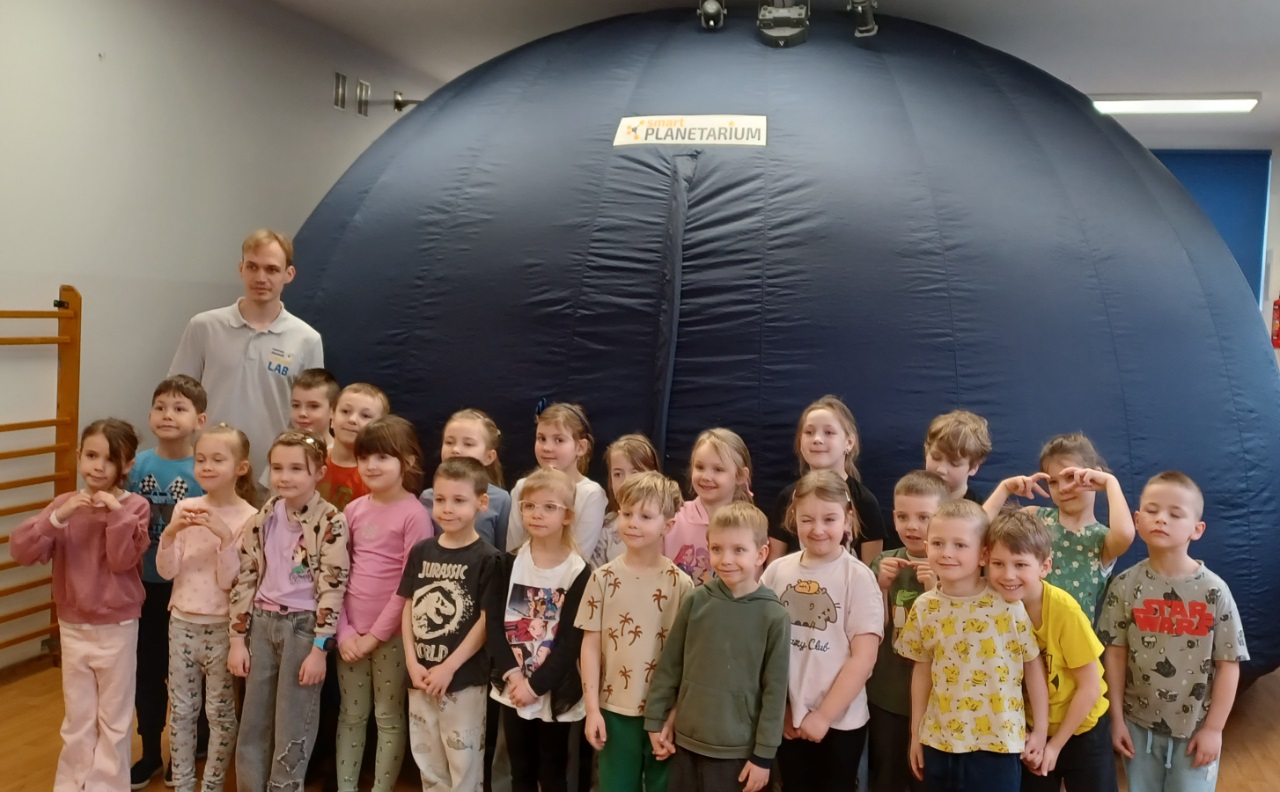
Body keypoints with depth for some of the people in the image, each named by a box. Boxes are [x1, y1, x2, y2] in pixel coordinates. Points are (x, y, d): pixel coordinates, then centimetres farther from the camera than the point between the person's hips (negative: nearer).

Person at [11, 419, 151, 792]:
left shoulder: (135, 506, -11)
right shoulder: (65, 503, -2)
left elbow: (123, 561, -19)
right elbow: (20, 550, -11)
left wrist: (116, 512, -27)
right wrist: (58, 517, -25)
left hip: (117, 628, -3)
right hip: (73, 627, 3)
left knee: (113, 719, 10)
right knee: (76, 719, 17)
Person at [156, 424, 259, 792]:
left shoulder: (248, 518, -12)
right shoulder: (185, 508, -1)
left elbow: (230, 580, -14)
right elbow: (166, 571, -3)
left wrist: (224, 535, -28)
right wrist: (171, 532, -20)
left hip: (222, 627, -4)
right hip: (183, 622, 4)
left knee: (221, 713, 9)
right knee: (181, 710, 14)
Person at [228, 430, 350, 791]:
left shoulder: (330, 522, -11)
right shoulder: (264, 518, 4)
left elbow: (332, 590, -13)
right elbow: (245, 579, 7)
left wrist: (319, 649, -15)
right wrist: (238, 638, 4)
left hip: (303, 626, -5)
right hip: (263, 624, 5)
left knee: (292, 732, 4)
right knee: (252, 726, 13)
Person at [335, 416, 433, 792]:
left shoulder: (414, 514, -12)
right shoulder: (353, 510, 5)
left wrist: (376, 635, -12)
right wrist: (343, 630, -4)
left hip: (392, 633, -5)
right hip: (351, 633, 5)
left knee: (389, 718, 7)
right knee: (351, 715, 14)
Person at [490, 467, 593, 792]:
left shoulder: (579, 572, -10)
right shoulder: (511, 563, 1)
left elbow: (571, 641, -12)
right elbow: (493, 622, -4)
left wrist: (536, 685, -15)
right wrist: (512, 673, -15)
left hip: (554, 692, -3)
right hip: (512, 687, 3)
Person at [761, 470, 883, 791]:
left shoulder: (858, 577, -10)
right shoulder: (777, 571, -1)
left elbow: (863, 658, -12)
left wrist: (824, 715, -11)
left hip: (840, 722, -3)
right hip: (786, 721, 3)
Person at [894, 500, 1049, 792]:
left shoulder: (1009, 605, -13)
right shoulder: (924, 607, -4)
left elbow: (1033, 664, -3)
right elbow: (923, 671, 6)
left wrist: (1040, 730, 0)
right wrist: (915, 733, 10)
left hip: (998, 742, -3)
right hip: (938, 741, 3)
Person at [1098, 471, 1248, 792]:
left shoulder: (1214, 590, -12)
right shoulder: (1126, 585, -9)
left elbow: (1228, 663, -7)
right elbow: (1115, 653, -3)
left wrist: (1213, 728, -6)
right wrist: (1117, 718, -2)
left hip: (1195, 728, -1)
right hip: (1139, 725, 1)